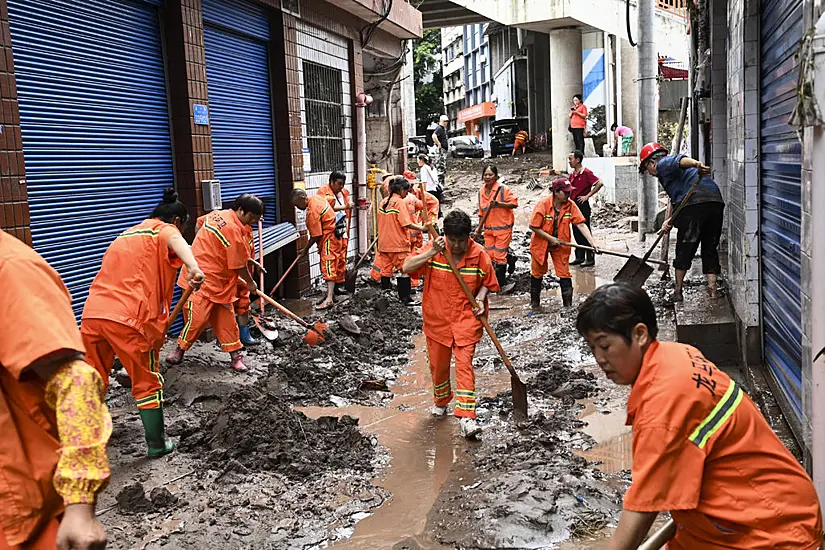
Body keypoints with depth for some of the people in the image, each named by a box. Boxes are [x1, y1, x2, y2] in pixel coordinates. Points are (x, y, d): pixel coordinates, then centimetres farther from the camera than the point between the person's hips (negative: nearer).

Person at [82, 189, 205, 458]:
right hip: (129, 319, -6)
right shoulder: (165, 230, 6)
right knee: (147, 384, 11)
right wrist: (193, 268, -42)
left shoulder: (127, 234, 30)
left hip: (92, 313, 6)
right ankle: (157, 445, 21)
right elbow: (175, 241, -21)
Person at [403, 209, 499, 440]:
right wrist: (432, 253, -27)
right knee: (438, 364, 15)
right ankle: (441, 401, 43)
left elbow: (487, 282, 6)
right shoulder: (434, 249, -7)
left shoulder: (479, 254, -7)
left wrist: (480, 299, -13)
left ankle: (466, 418, -15)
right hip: (437, 318, 2)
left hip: (466, 318, -2)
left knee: (464, 363, -13)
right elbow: (407, 268, -16)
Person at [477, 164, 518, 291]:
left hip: (503, 228, -6)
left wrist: (498, 204, -24)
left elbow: (514, 203, -13)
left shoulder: (503, 189, -11)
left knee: (500, 256, -3)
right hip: (488, 228, 6)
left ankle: (502, 284, 10)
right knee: (489, 255, 9)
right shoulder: (481, 191, 8)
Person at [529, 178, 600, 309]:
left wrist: (592, 242, -23)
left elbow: (581, 224, -14)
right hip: (541, 243, -2)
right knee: (538, 273, 13)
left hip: (560, 245, 2)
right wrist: (550, 238, -20)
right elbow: (533, 226, -18)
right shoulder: (543, 204, -21)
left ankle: (568, 304, 6)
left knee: (564, 274, -1)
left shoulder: (571, 205, -12)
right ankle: (535, 302, 29)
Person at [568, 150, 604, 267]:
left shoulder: (586, 172, -12)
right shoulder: (572, 174, 12)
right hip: (574, 204, 8)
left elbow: (599, 184, -19)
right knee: (576, 232, 11)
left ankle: (590, 259, 1)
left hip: (583, 205, -8)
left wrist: (587, 196, -18)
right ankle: (580, 257, 19)